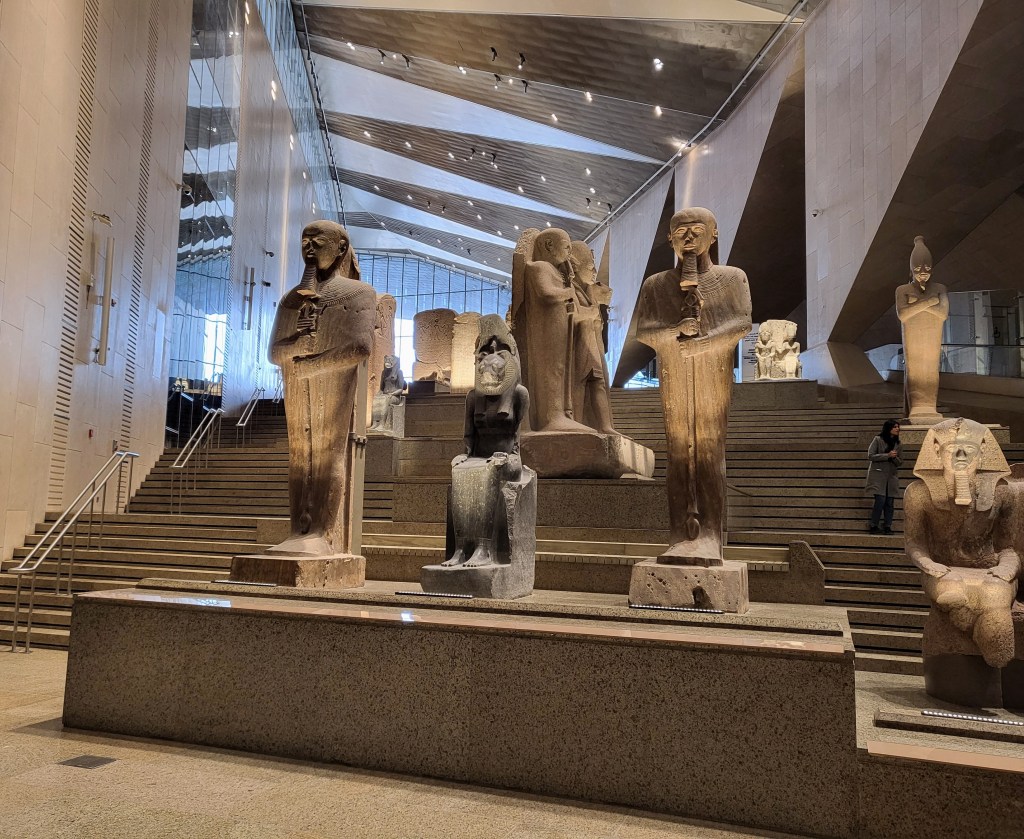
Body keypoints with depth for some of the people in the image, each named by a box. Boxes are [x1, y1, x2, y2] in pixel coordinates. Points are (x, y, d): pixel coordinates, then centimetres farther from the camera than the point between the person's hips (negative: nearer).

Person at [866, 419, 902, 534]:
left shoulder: (897, 443, 12)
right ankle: (873, 526, -2)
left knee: (890, 502, 0)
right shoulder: (878, 440, -2)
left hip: (892, 476, 5)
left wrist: (895, 457, -9)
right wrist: (887, 455, -15)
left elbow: (899, 462, 13)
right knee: (880, 500, -12)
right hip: (878, 475, -5)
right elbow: (870, 456, -8)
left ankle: (887, 527, 7)